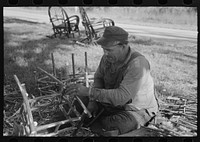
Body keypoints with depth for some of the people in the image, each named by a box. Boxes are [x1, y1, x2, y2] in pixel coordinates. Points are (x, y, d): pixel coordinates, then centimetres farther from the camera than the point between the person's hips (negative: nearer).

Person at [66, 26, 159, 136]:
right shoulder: (108, 56, -9)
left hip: (138, 110, -7)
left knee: (108, 126, -30)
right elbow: (99, 77, 6)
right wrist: (93, 100, -12)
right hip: (115, 103, 7)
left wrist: (89, 92, -36)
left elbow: (121, 96, -36)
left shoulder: (137, 64, -32)